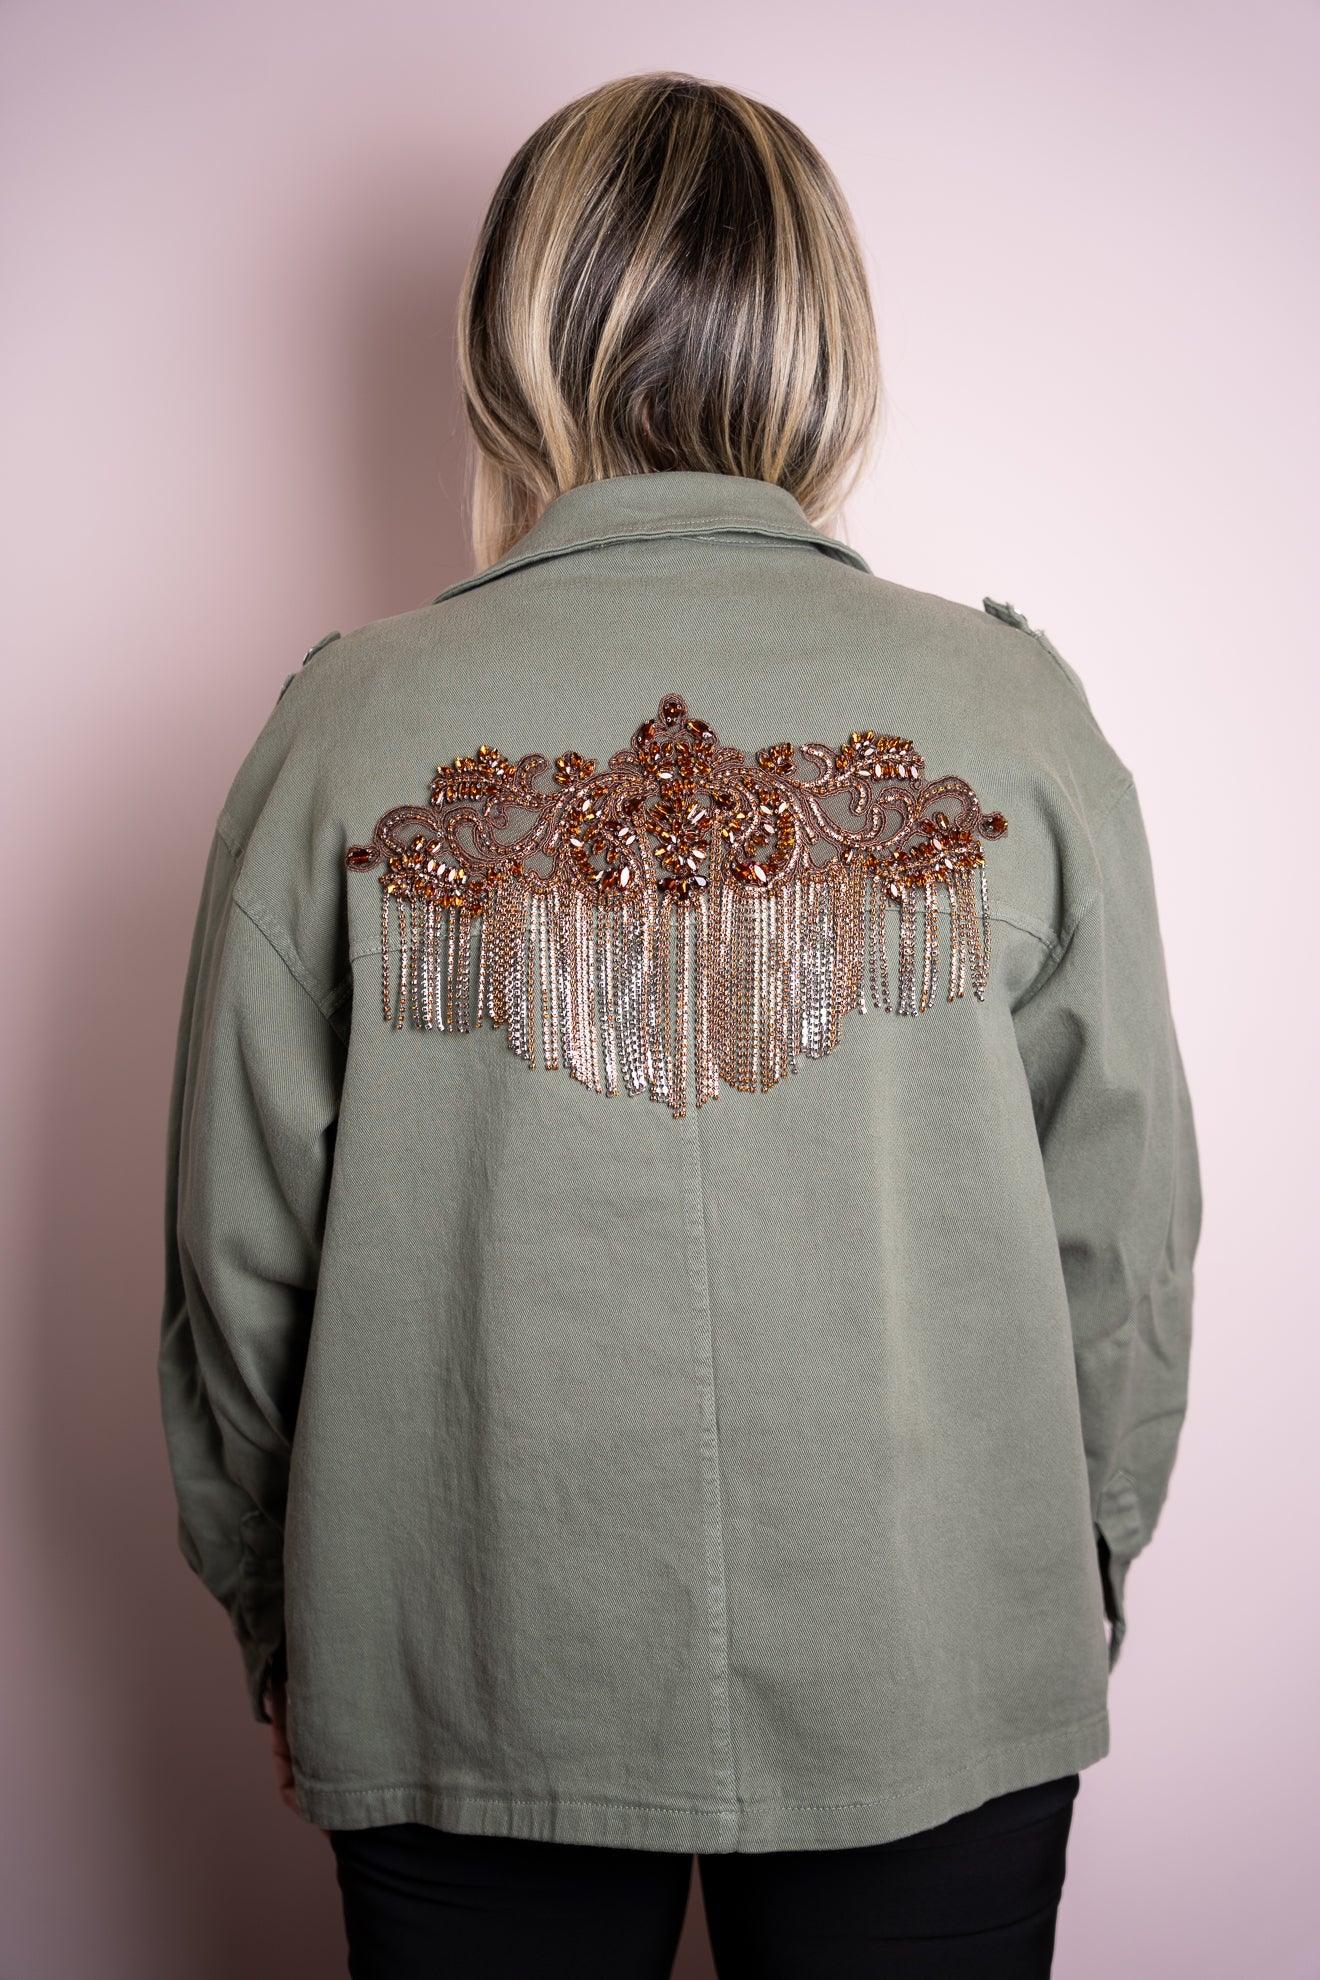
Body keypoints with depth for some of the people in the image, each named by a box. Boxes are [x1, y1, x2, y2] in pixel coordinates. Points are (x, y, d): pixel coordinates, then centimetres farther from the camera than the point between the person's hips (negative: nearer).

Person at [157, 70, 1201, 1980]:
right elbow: (1125, 1233, -3)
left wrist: (271, 1611, 13)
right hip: (934, 1677, 1)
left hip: (470, 1681, 0)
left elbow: (242, 1255, -4)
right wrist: (1084, 1570, 14)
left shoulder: (350, 730, -11)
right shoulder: (1013, 714, -10)